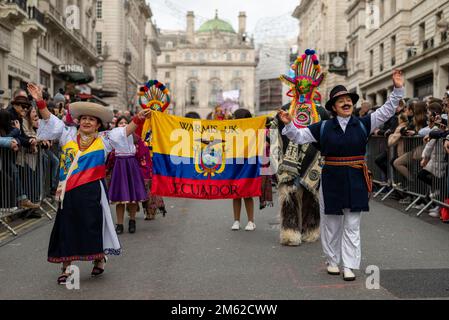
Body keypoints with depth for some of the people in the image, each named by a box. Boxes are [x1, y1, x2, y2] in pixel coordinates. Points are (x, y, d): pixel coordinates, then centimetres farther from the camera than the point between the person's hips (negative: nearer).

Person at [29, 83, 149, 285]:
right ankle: (66, 268, 18)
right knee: (67, 227, 7)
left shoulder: (103, 139, 3)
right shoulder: (68, 134, 9)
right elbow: (51, 121, 7)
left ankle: (99, 260, 27)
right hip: (69, 192, 2)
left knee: (93, 226, 6)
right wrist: (40, 102, -4)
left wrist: (138, 119, -19)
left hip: (91, 191, -2)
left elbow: (125, 131, -4)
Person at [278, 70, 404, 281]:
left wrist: (397, 89, -9)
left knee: (352, 226, 3)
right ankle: (332, 261, 25)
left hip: (356, 182, 0)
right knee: (331, 224, 10)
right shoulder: (323, 127, 1)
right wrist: (288, 124, -12)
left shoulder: (362, 124, 2)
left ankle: (349, 266, 8)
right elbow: (299, 137, 4)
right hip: (332, 180, 0)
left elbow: (386, 111, 0)